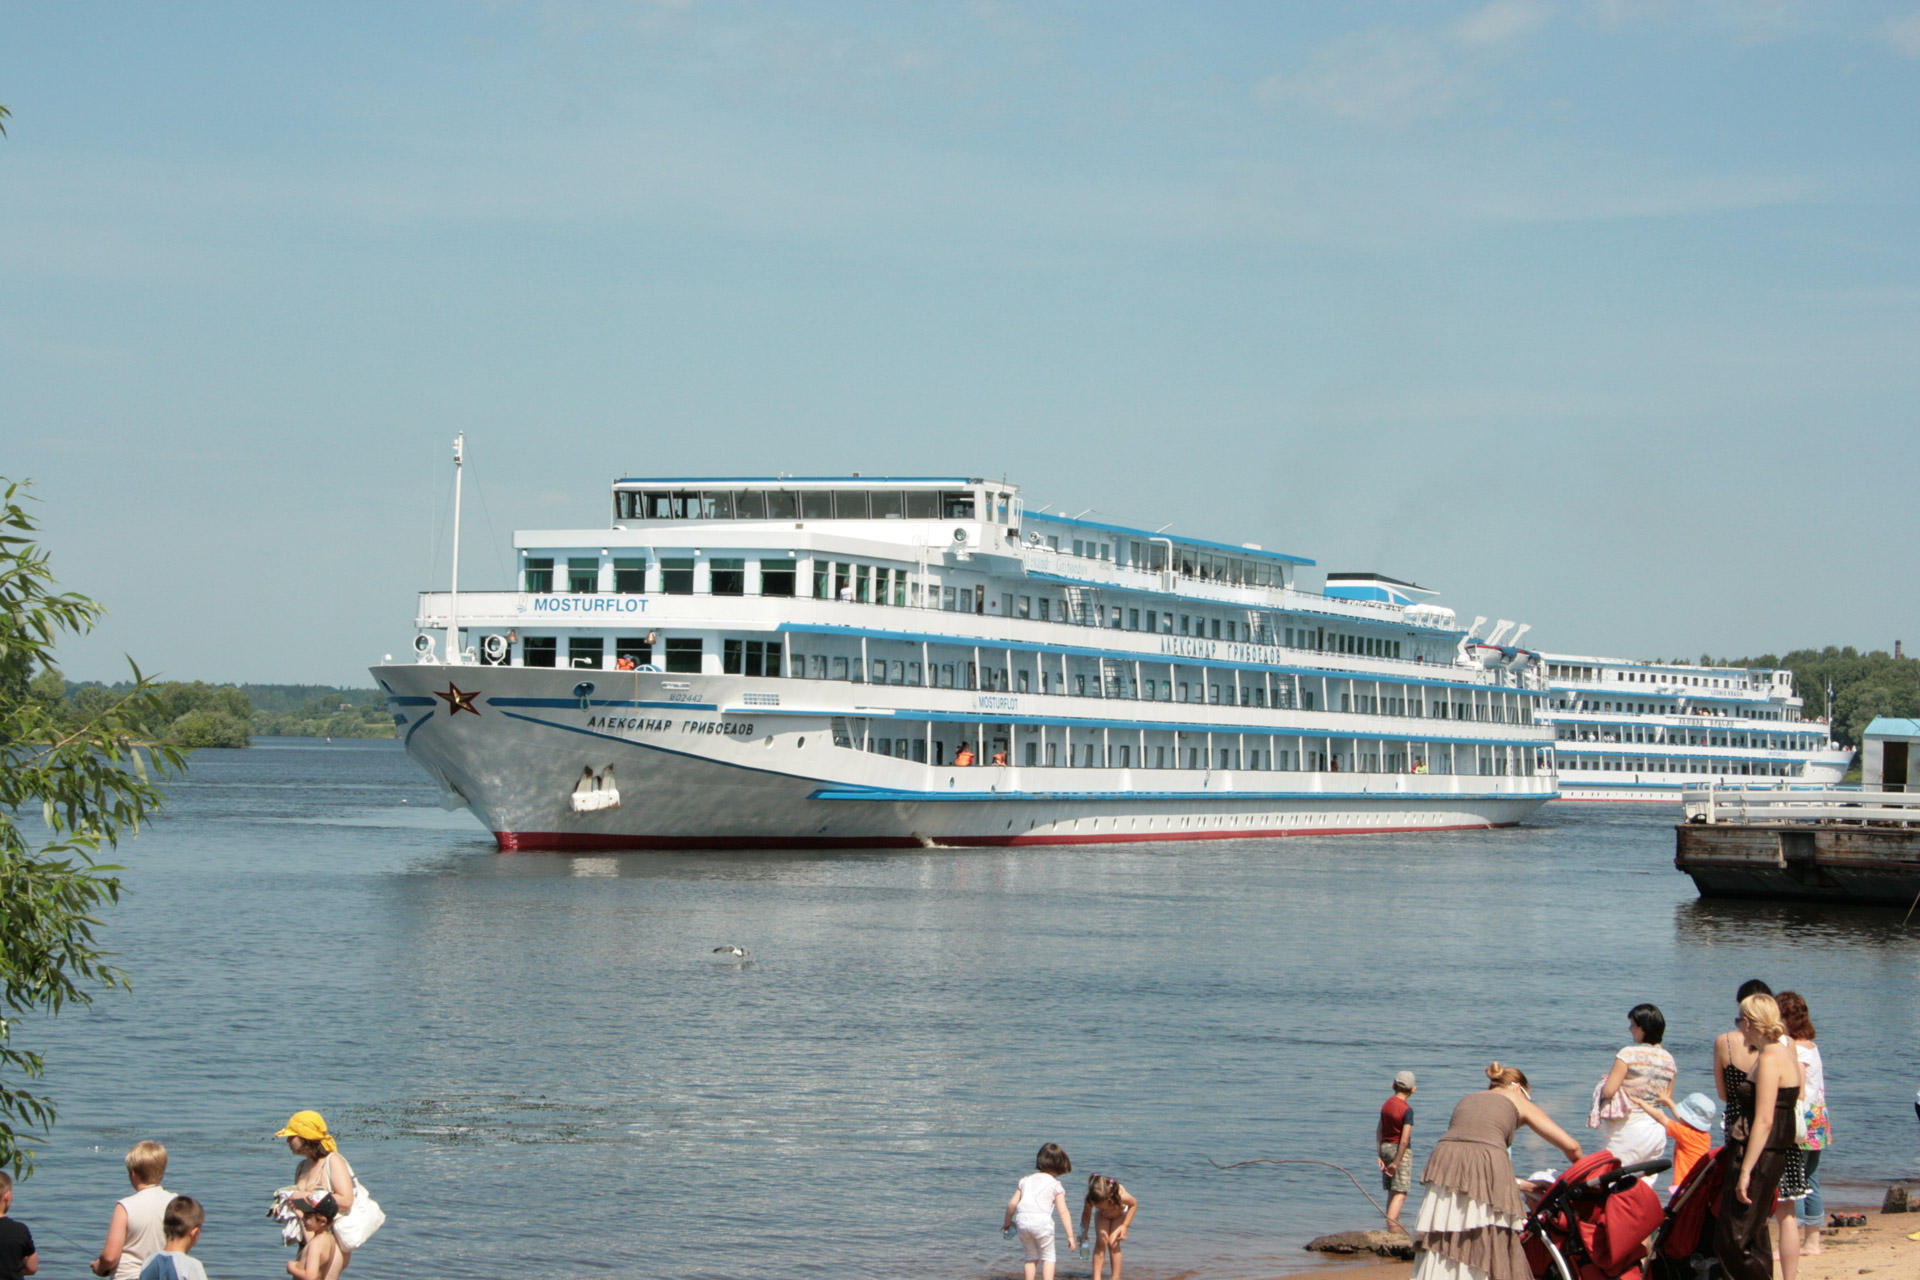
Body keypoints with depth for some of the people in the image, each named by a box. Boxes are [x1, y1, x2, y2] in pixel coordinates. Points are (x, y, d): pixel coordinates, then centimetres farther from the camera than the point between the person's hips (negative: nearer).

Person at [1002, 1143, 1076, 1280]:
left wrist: (1007, 1222, 29)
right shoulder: (1055, 1185, 7)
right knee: (1048, 1257, 9)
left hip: (1022, 1220, 4)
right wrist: (1070, 1236, 1)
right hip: (1042, 1221, -4)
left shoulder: (1026, 1180, 18)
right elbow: (1063, 1212, 0)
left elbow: (1012, 1204, 13)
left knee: (1031, 1258, 19)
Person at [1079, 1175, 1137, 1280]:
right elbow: (1086, 1214, -15)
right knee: (1101, 1242, -16)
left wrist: (1125, 1226, -23)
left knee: (1113, 1243, -17)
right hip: (1103, 1216, 2)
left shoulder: (1122, 1196, -44)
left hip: (1120, 1213, -2)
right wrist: (1084, 1233, -22)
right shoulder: (1090, 1199, -37)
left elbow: (1134, 1204, -21)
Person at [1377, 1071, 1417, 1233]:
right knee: (1400, 1193, -4)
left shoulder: (1386, 1104, 4)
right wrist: (1396, 1162, -17)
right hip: (1400, 1150, -7)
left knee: (1392, 1191, 16)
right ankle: (1392, 1226, -14)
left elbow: (1379, 1130, 5)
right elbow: (1405, 1138, -21)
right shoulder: (1407, 1110, -16)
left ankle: (1394, 1225, 22)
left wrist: (1380, 1155, 6)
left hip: (1385, 1147, 7)